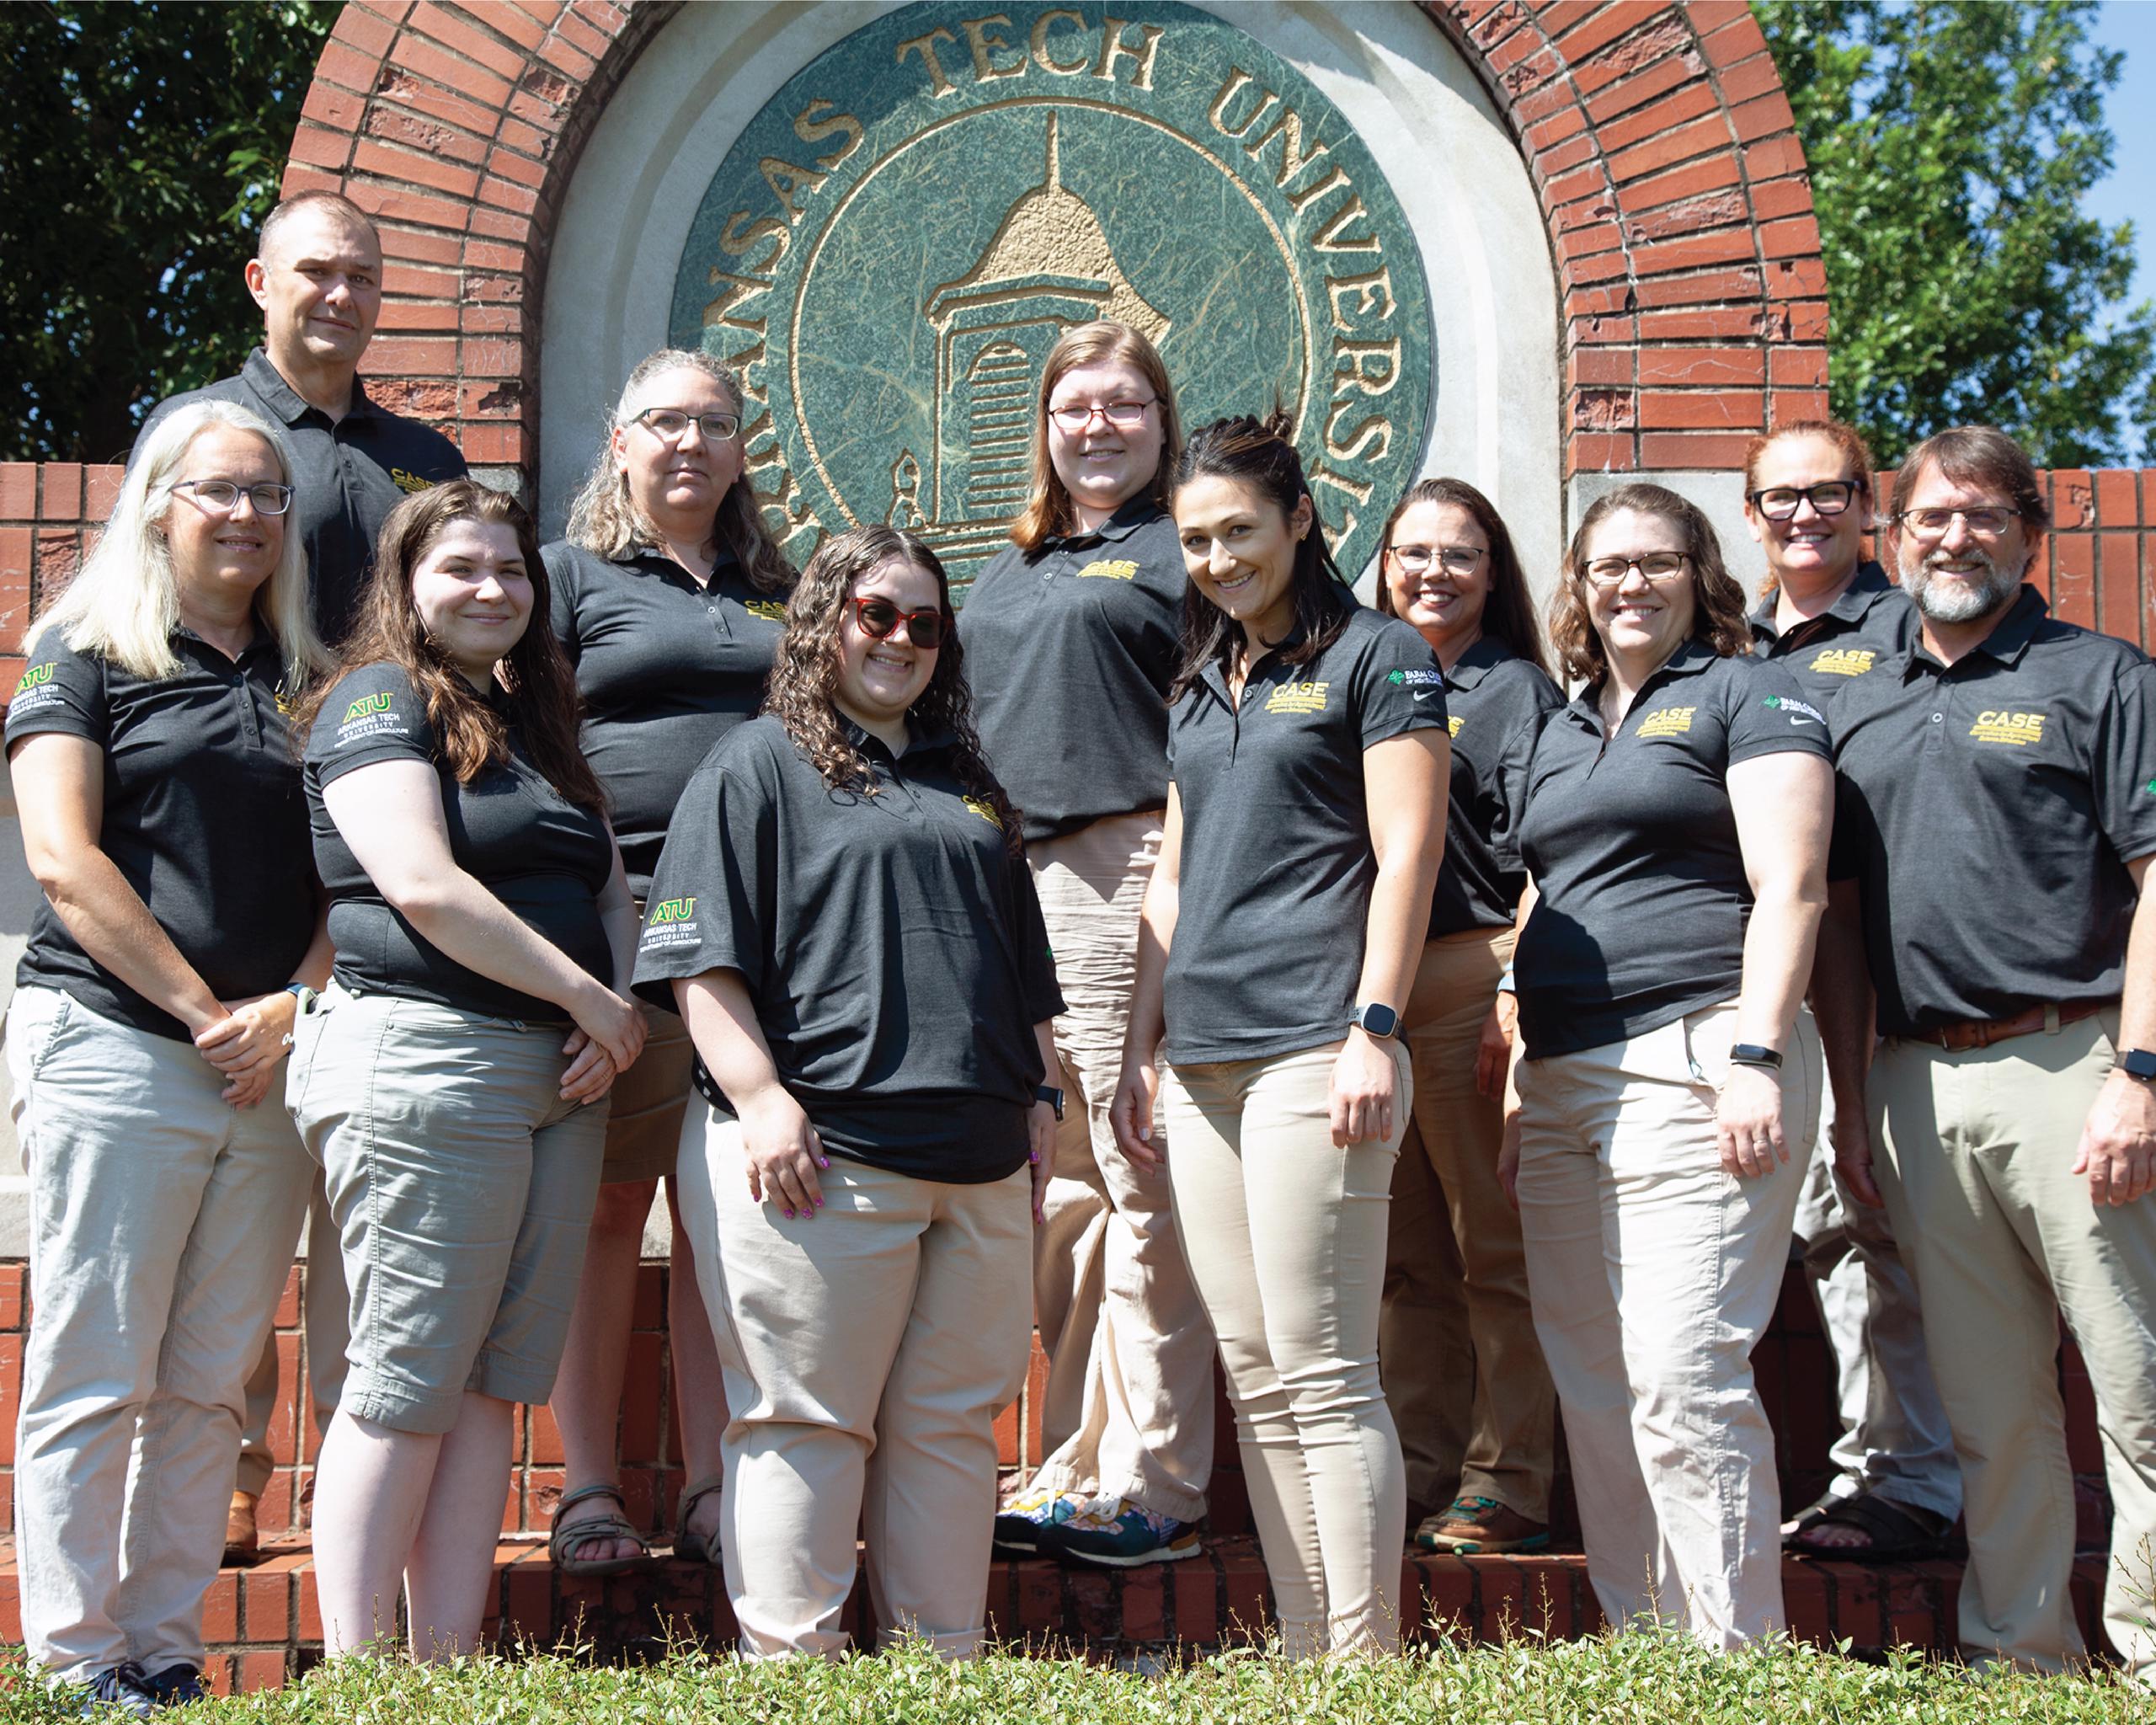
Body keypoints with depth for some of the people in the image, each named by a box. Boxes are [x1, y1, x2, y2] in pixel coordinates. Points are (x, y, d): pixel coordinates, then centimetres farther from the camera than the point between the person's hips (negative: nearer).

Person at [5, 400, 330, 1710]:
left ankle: (169, 1651, 12)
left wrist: (295, 1009, -3)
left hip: (273, 1066, 5)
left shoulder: (307, 678, 17)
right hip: (113, 1048, -5)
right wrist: (205, 1011, -10)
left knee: (211, 1384, 6)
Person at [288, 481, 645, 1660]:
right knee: (406, 1386, -7)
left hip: (558, 1077, 8)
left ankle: (450, 1666, 9)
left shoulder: (538, 722, 22)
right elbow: (425, 887, -14)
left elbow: (611, 890, 21)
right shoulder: (378, 701, -2)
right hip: (421, 1062, -8)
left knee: (497, 1385, 5)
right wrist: (590, 999, -11)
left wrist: (616, 1020, 1)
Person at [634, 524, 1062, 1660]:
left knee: (953, 1421, 8)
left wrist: (1037, 1098, 18)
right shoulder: (756, 766, 3)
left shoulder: (966, 785, 23)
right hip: (821, 1157, -6)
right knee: (807, 1419, -3)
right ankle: (791, 1672, 3)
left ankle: (946, 1664, 15)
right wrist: (761, 1099, -16)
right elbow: (698, 960, -7)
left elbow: (1025, 969, 27)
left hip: (978, 1163, 6)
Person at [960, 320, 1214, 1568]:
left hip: (1123, 876, -7)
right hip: (1002, 890, 7)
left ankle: (1148, 1489, -1)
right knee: (1056, 1188, 9)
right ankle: (1077, 1464, 15)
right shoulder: (1009, 571, 24)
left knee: (1141, 1190, -6)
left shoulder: (1185, 550, 2)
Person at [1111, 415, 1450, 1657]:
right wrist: (1145, 1046, 18)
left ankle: (1367, 1662, -4)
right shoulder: (1202, 686, 22)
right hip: (1206, 1064, 7)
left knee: (1322, 1373, -9)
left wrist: (1375, 1029, -15)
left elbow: (1406, 852, -7)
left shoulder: (1376, 656, 1)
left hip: (1313, 1051, -7)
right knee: (1254, 1378, 6)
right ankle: (1307, 1656, 10)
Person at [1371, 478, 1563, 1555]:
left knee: (1494, 1250, -4)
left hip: (1471, 981, -6)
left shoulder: (1515, 687, 4)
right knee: (1407, 1255, 8)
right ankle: (1418, 1474, 13)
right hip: (1369, 987, 6)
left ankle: (1507, 1485, 0)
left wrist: (1517, 990, -13)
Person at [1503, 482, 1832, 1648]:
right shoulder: (1561, 732, 23)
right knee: (1594, 1388, 5)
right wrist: (1522, 1079, 18)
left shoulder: (1746, 695, 3)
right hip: (1564, 1086, 7)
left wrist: (1757, 1056, -17)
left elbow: (1790, 885, -7)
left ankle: (1737, 1656, -8)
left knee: (1682, 1374, -14)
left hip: (1693, 1063, -7)